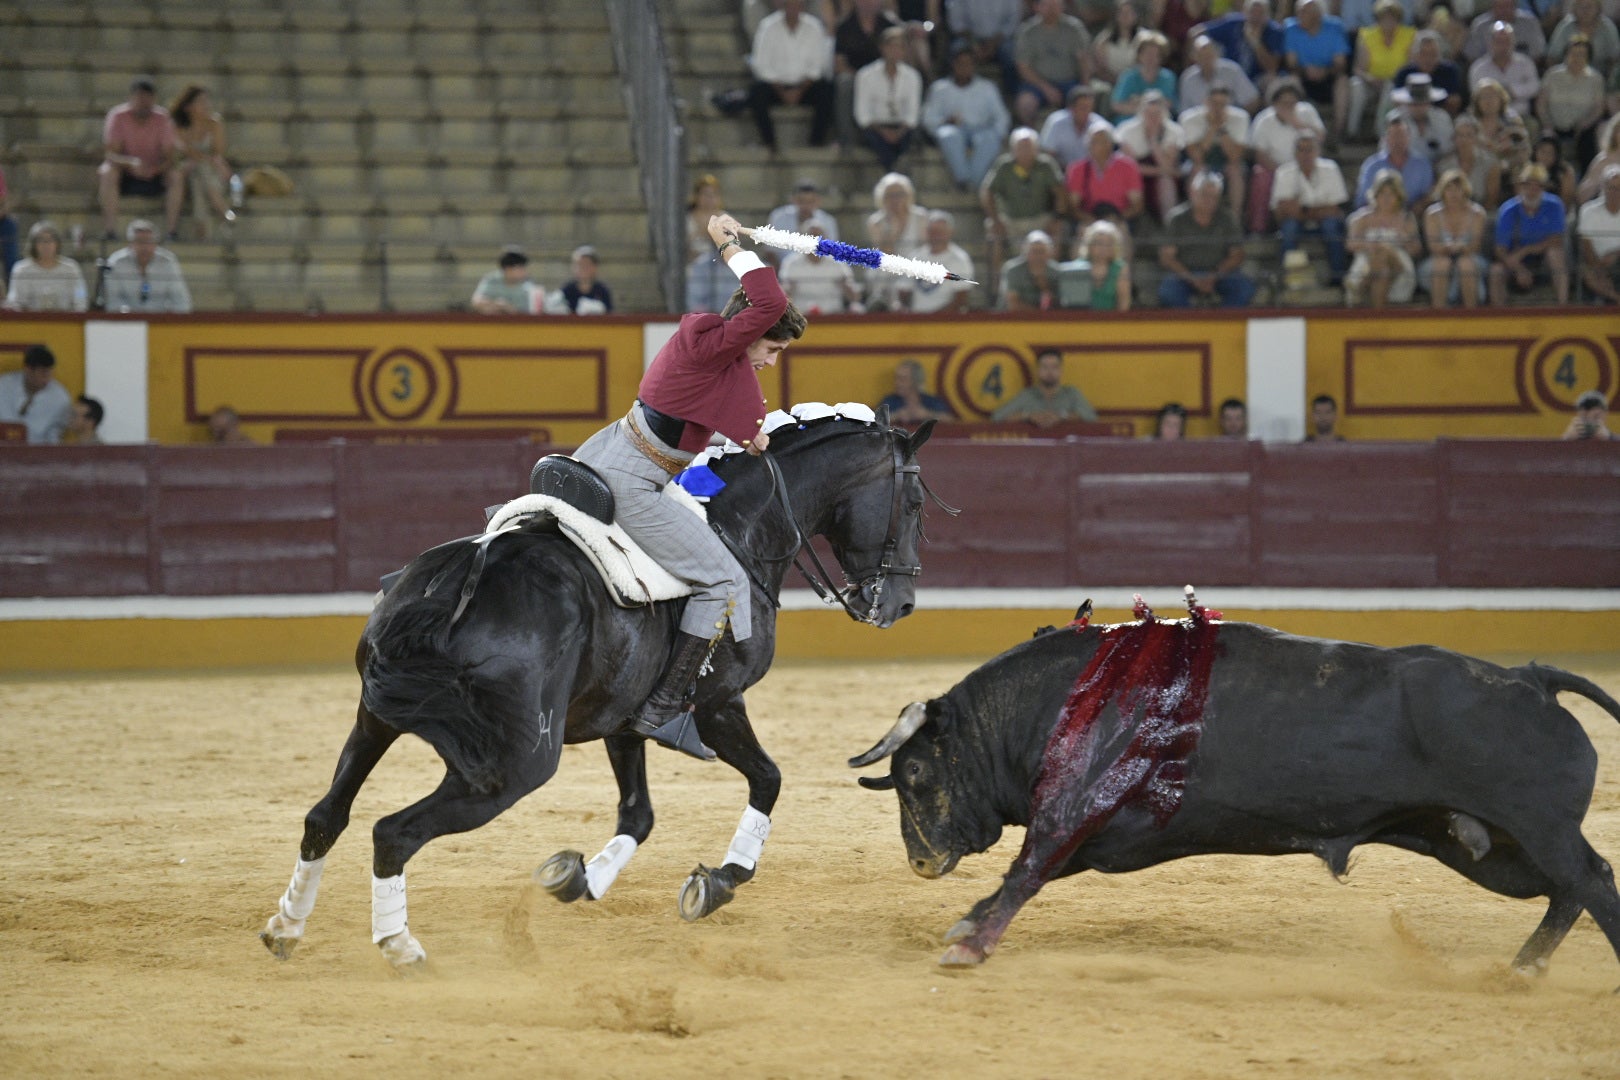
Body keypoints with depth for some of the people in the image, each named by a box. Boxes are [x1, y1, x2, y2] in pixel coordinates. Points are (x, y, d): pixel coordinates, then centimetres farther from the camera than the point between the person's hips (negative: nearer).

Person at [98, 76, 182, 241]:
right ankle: (110, 231, -34)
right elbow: (110, 153, -19)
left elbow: (169, 157, -12)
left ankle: (172, 232, -27)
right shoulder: (118, 116, -13)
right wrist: (131, 162, -39)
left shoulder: (162, 119, -10)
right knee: (106, 173, -33)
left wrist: (157, 168, -35)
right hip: (125, 174, -1)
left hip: (154, 175, 1)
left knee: (176, 176, -28)